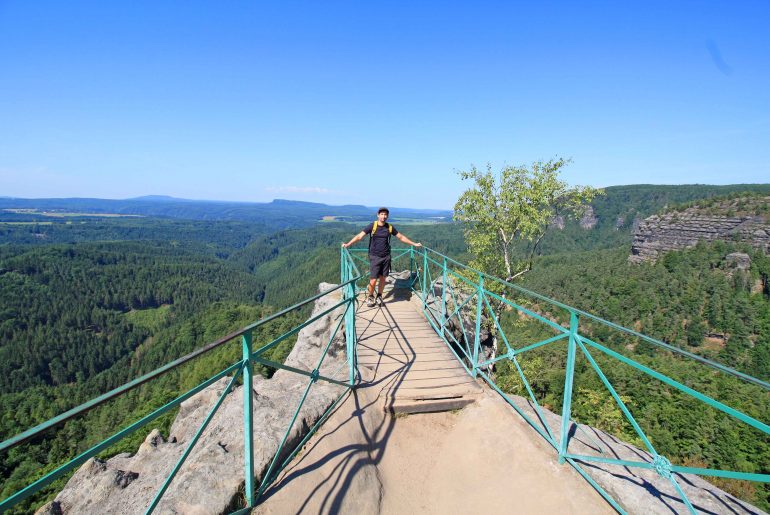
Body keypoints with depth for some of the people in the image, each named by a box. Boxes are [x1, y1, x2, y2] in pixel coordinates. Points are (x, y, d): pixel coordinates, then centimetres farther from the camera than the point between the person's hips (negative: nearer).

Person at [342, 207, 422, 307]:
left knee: (383, 278, 10)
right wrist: (347, 244, -20)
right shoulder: (372, 226, -6)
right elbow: (359, 236, -10)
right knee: (373, 279, -4)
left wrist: (414, 244, 16)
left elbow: (401, 237, 14)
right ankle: (370, 297, 21)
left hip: (386, 257, 3)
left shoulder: (390, 227, 3)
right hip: (375, 257, -3)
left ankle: (379, 297, 30)